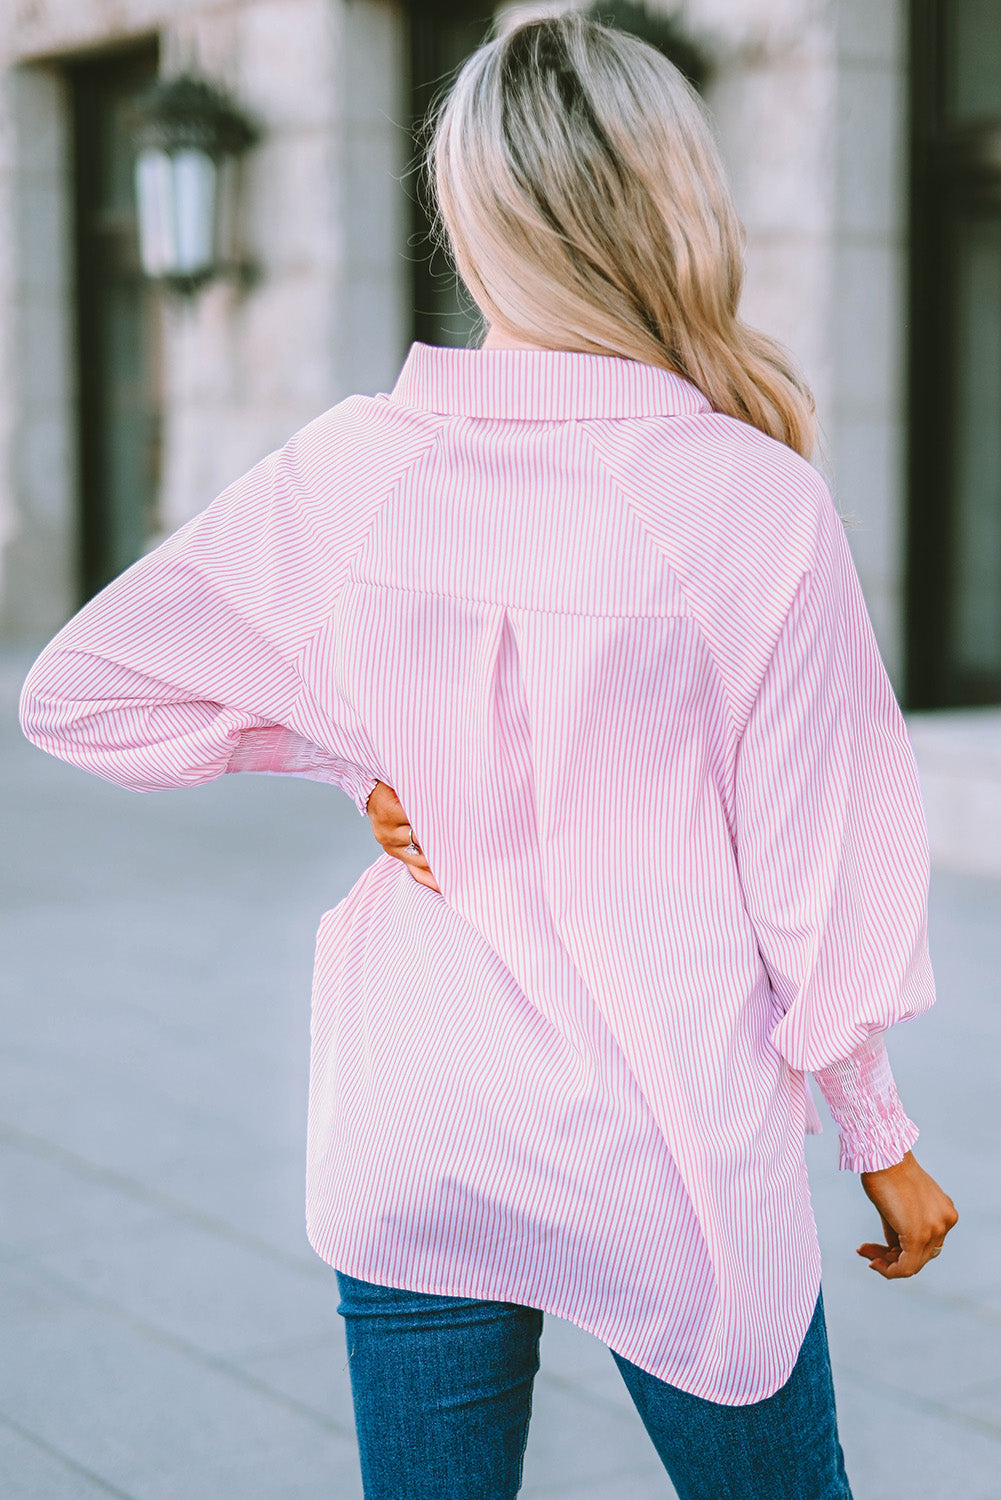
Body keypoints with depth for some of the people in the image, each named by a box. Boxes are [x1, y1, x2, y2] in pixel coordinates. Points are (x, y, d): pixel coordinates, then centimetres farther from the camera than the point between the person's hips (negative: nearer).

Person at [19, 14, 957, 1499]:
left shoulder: (349, 467, -6)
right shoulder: (757, 502, -14)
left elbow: (78, 689, 3)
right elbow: (817, 873, -7)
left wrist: (357, 760, 4)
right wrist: (882, 1136, 7)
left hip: (402, 1141, 3)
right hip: (673, 1153, -2)